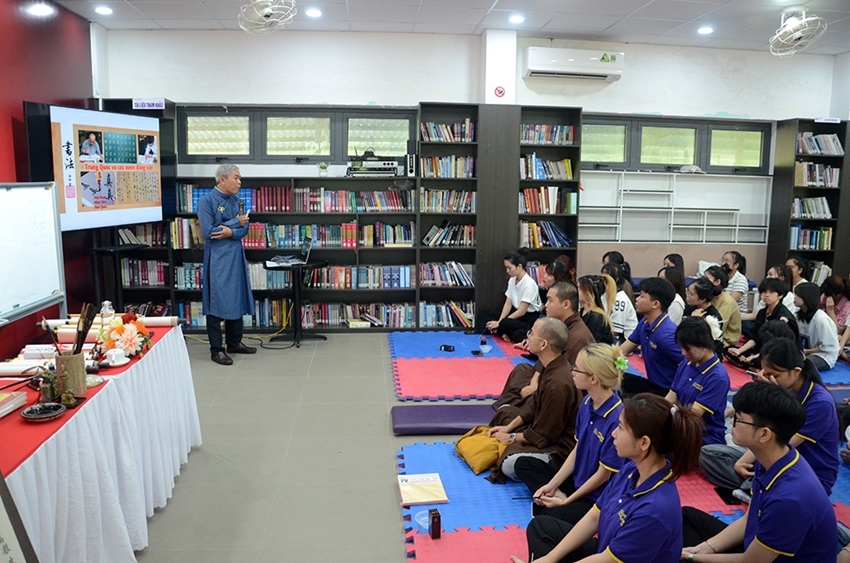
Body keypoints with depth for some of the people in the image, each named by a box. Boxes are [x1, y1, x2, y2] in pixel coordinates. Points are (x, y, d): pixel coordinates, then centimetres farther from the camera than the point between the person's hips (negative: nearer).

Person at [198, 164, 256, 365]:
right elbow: (208, 232, -18)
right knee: (217, 303, -1)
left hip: (236, 256, 7)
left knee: (237, 300, 13)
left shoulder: (236, 200, 9)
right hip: (217, 258, -7)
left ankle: (234, 342, 26)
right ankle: (216, 350, 7)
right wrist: (235, 223, -11)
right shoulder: (206, 201, -10)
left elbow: (245, 228, 5)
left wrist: (231, 232, -16)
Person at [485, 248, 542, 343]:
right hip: (517, 314, 7)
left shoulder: (529, 284, -21)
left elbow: (522, 311, -22)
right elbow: (508, 304, 0)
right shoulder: (512, 280, 2)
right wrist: (499, 322, -16)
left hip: (529, 319, -7)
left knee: (506, 324, -33)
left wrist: (500, 323, -23)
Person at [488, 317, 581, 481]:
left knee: (510, 465, -25)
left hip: (560, 449, -10)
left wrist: (511, 437, -9)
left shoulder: (558, 384, -33)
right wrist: (508, 428, 4)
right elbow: (534, 405, 10)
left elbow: (543, 435, -23)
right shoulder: (554, 367, -3)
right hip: (548, 431, 10)